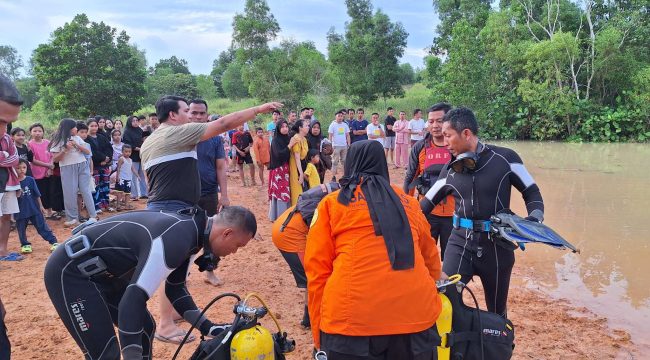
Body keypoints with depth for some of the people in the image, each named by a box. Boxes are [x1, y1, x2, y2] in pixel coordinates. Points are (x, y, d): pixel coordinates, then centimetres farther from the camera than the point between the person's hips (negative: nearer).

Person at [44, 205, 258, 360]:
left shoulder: (189, 230, 0)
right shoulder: (175, 238, -31)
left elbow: (175, 289, 12)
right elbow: (133, 301, -35)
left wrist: (208, 328, 6)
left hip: (102, 272, 10)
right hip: (70, 273, -10)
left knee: (145, 329, 12)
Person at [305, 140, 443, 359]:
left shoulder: (332, 203, 10)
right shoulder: (407, 202, 18)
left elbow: (317, 270, 3)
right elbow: (430, 258, 27)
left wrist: (319, 332, 7)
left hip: (352, 320, -3)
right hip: (416, 316, 3)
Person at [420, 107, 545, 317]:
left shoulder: (505, 158, -7)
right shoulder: (450, 170, 3)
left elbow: (531, 193, 2)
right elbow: (426, 204, 11)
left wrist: (534, 219, -15)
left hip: (497, 245, -1)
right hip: (460, 243, 2)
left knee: (497, 313, 14)